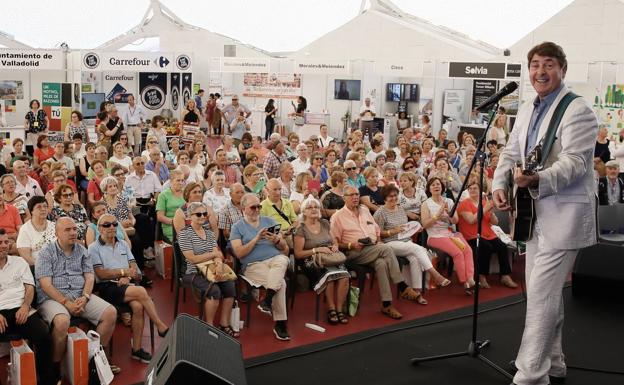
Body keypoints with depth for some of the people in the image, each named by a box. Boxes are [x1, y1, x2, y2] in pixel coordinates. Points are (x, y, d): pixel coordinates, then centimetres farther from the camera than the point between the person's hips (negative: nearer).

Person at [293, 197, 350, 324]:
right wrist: (317, 249, -15)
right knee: (330, 275, -35)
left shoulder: (325, 223, 17)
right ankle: (331, 309, -17)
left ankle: (339, 309, -16)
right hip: (312, 261, -4)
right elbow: (298, 254, -4)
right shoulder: (301, 229, 1)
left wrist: (335, 246, 2)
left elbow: (334, 242, 26)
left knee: (344, 275, -28)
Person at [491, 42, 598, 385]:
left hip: (563, 214, -8)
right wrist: (499, 186, -5)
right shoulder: (526, 111, 15)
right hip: (536, 213, 8)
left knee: (541, 293, -11)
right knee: (545, 291, 17)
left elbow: (574, 162, -20)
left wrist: (538, 179, -38)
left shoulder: (578, 110, -10)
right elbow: (511, 154, 14)